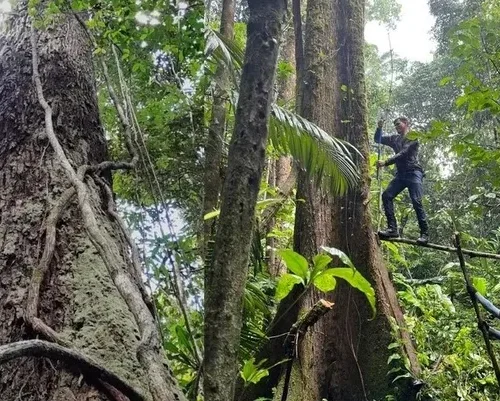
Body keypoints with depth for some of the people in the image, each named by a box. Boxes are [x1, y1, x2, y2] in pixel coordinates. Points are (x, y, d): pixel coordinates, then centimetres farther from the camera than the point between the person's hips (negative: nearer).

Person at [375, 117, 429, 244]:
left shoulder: (412, 137, -2)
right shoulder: (395, 138, 19)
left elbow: (403, 154, -13)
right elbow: (378, 139, 19)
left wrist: (385, 163, -20)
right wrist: (379, 128, -1)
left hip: (413, 173, -6)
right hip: (400, 174, 6)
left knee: (416, 201, -17)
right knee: (386, 195, -11)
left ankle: (424, 233, -15)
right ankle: (392, 229, -16)